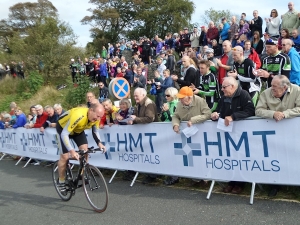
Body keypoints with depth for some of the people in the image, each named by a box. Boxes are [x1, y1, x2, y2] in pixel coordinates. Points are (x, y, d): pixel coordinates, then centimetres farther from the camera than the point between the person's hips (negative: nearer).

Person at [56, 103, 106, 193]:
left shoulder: (96, 117, -23)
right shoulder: (78, 115, -43)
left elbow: (95, 131, -4)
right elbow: (64, 134, -41)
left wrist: (99, 143, -22)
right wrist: (72, 151, -50)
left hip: (78, 129, 6)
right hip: (63, 128, -6)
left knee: (85, 150, -10)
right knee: (65, 156, -7)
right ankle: (61, 182, 12)